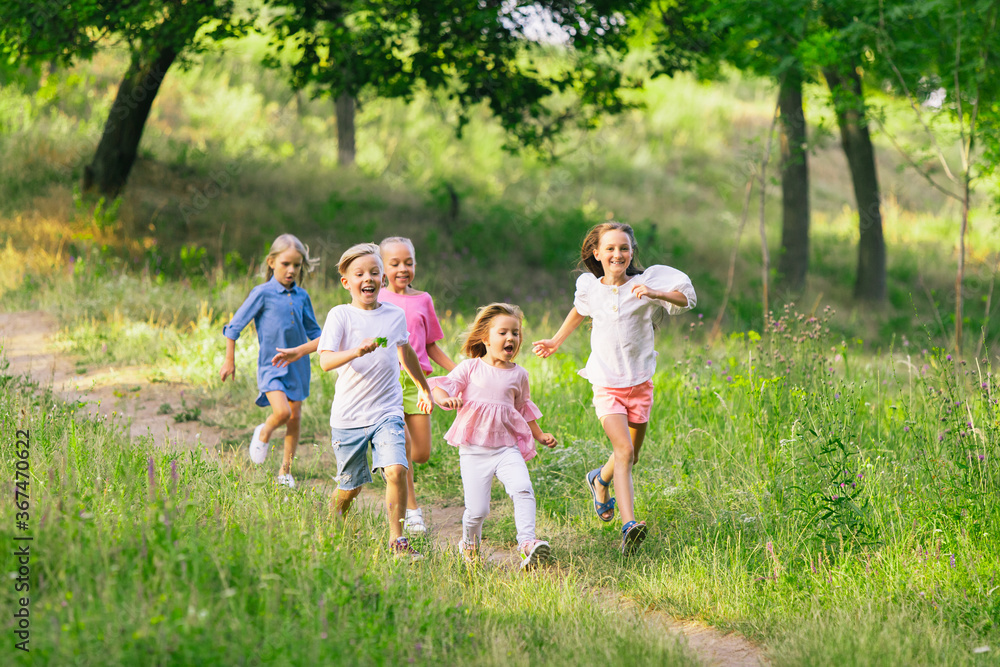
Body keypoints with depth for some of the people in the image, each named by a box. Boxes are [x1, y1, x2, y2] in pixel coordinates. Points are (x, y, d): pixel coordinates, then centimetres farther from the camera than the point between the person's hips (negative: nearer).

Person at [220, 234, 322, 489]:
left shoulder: (302, 296, 5)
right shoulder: (263, 293, -9)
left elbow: (314, 332, 18)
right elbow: (234, 326, -4)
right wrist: (229, 360, -2)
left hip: (297, 364, 5)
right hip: (271, 365, -5)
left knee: (295, 417, 6)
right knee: (281, 412, -21)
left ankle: (285, 470, 20)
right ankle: (264, 433, 13)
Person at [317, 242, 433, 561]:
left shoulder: (395, 315, 6)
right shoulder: (340, 315, -6)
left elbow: (405, 352, 26)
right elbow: (325, 360, -19)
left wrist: (424, 388, 39)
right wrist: (357, 351, -37)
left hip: (387, 411, 2)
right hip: (348, 415, -2)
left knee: (396, 470, -20)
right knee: (350, 486, 9)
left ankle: (397, 540, -11)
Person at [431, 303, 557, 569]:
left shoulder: (518, 375, 11)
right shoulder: (470, 368, 1)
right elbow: (440, 388, -4)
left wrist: (540, 435, 23)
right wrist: (446, 399, -26)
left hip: (507, 448, 2)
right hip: (474, 450, -2)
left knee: (522, 488, -25)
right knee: (477, 510, -3)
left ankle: (527, 543, -30)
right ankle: (470, 543, 28)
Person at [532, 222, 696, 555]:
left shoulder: (644, 283, -7)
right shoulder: (589, 287, 1)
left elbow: (685, 298, -16)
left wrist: (656, 294, -33)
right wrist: (556, 341, 29)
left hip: (640, 383, 1)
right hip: (607, 384, -1)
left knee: (631, 456, 14)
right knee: (624, 450, -21)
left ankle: (600, 480, 48)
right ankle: (629, 525, -30)